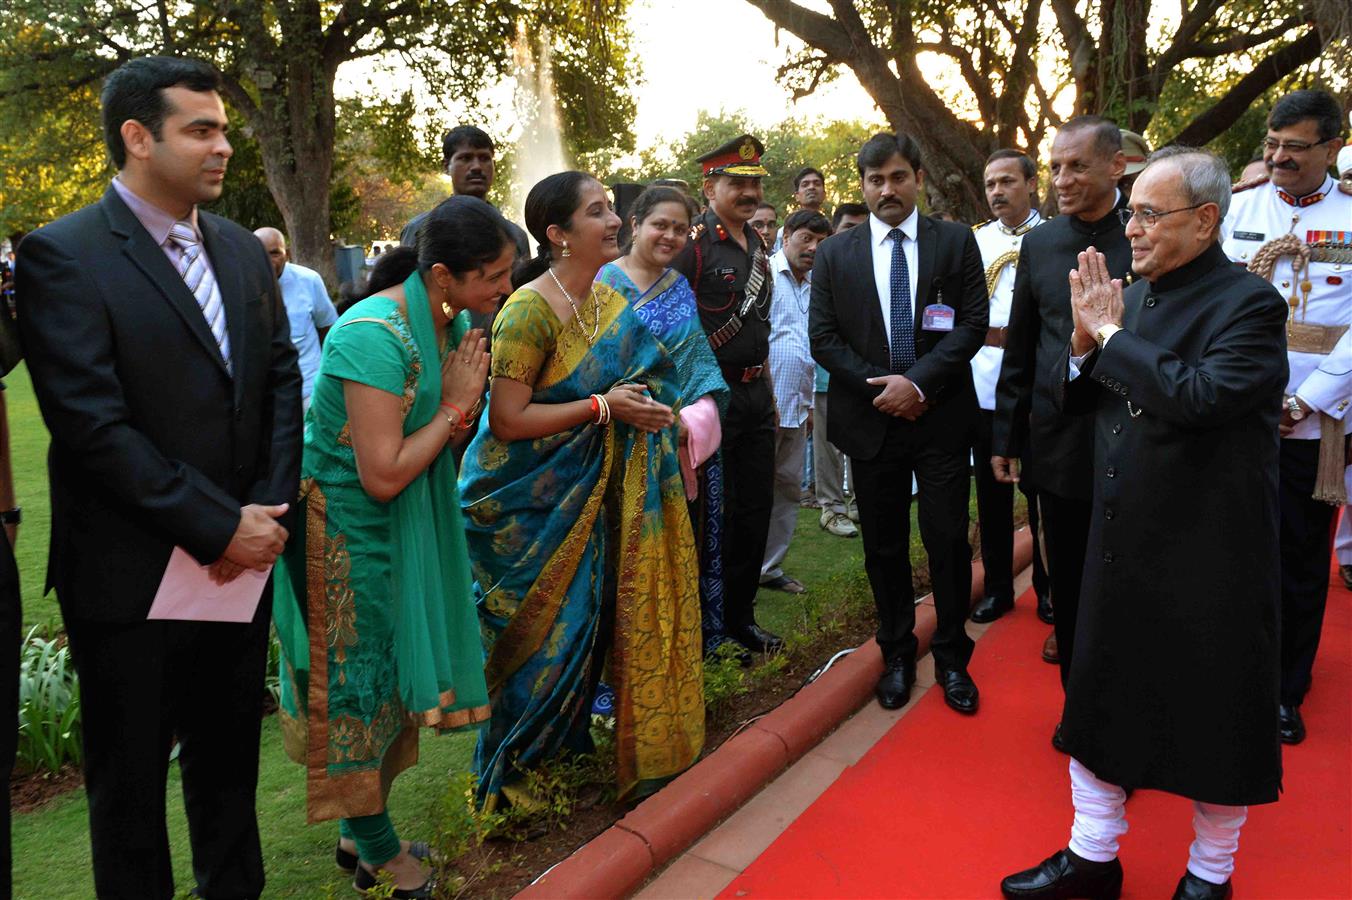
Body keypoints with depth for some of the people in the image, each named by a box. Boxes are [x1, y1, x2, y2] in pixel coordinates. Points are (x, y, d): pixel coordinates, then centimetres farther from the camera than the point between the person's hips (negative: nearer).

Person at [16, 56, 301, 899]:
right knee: (131, 783, 15)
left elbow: (282, 380, 6)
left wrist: (268, 510, -6)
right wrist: (219, 526, -17)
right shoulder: (62, 254, -12)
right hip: (132, 575, -5)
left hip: (242, 557, 5)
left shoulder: (242, 249, 7)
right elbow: (93, 425, -18)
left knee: (231, 763, 21)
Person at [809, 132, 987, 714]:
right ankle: (896, 653, 28)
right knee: (884, 546, 11)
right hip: (871, 421, 1)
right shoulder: (835, 253, 5)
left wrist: (918, 382, -16)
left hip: (941, 417, -1)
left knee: (948, 541, 5)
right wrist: (881, 387, -9)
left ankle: (951, 656, 23)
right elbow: (823, 338, 1)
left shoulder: (956, 242, 3)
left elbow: (973, 322, -4)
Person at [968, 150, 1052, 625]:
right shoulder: (974, 240, 10)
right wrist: (987, 333, -2)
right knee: (991, 495, 11)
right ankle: (998, 586, 25)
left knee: (1042, 492, 8)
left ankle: (1047, 586, 24)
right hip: (984, 387, 4)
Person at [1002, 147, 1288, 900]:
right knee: (1101, 696, 14)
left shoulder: (1248, 302, -13)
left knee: (1213, 715, 11)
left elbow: (1203, 394, -29)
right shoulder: (1131, 297, 7)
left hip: (1208, 554, -6)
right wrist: (1084, 339, -8)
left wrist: (1111, 335, -20)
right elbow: (1078, 399, 10)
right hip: (1123, 544, 7)